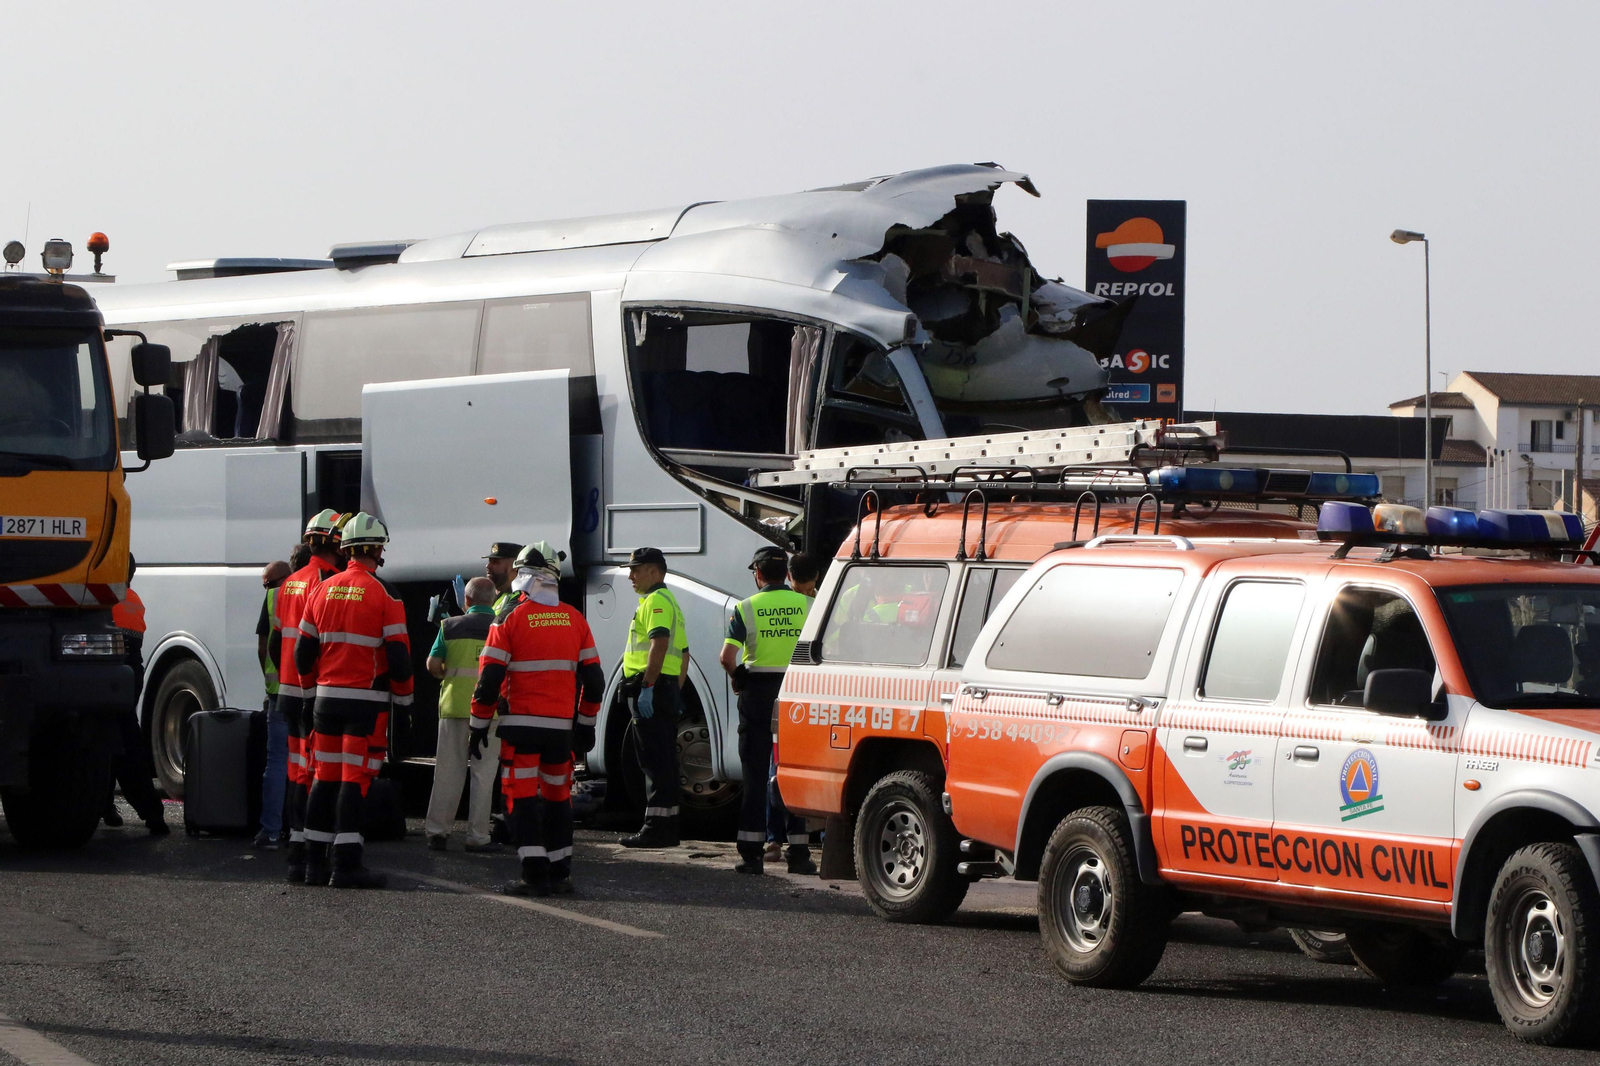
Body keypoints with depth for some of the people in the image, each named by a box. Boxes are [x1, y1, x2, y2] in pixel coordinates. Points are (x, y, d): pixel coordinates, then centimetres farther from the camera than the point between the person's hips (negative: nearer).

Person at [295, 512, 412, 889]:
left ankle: (316, 863, 13)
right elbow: (398, 654, -11)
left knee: (324, 779, 11)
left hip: (327, 698, 5)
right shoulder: (383, 594, -9)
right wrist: (404, 698, 2)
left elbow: (303, 653, 11)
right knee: (355, 779, -5)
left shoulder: (322, 590, 7)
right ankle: (346, 864, -9)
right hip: (367, 701, -5)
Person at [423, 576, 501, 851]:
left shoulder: (451, 626, 1)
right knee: (483, 773, 4)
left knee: (448, 770, 8)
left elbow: (432, 665, -2)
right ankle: (477, 836, 3)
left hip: (454, 705, 1)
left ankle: (437, 831, 8)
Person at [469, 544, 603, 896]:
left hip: (521, 724, -4)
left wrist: (479, 726, 0)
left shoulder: (510, 619, -7)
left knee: (522, 798, -2)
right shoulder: (575, 620, 6)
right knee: (557, 797, 15)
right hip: (561, 727, 4)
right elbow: (593, 679, 9)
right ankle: (559, 873, 18)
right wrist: (586, 724, 20)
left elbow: (489, 679, -8)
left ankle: (535, 875, -9)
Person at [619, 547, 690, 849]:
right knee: (663, 761, 12)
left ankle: (656, 829, -14)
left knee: (655, 761, -11)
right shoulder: (670, 602, 24)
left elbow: (659, 644, -23)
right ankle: (667, 827, 14)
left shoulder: (656, 601, -10)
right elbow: (683, 652, 27)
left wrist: (647, 688, -27)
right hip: (667, 688, 11)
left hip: (651, 689, -11)